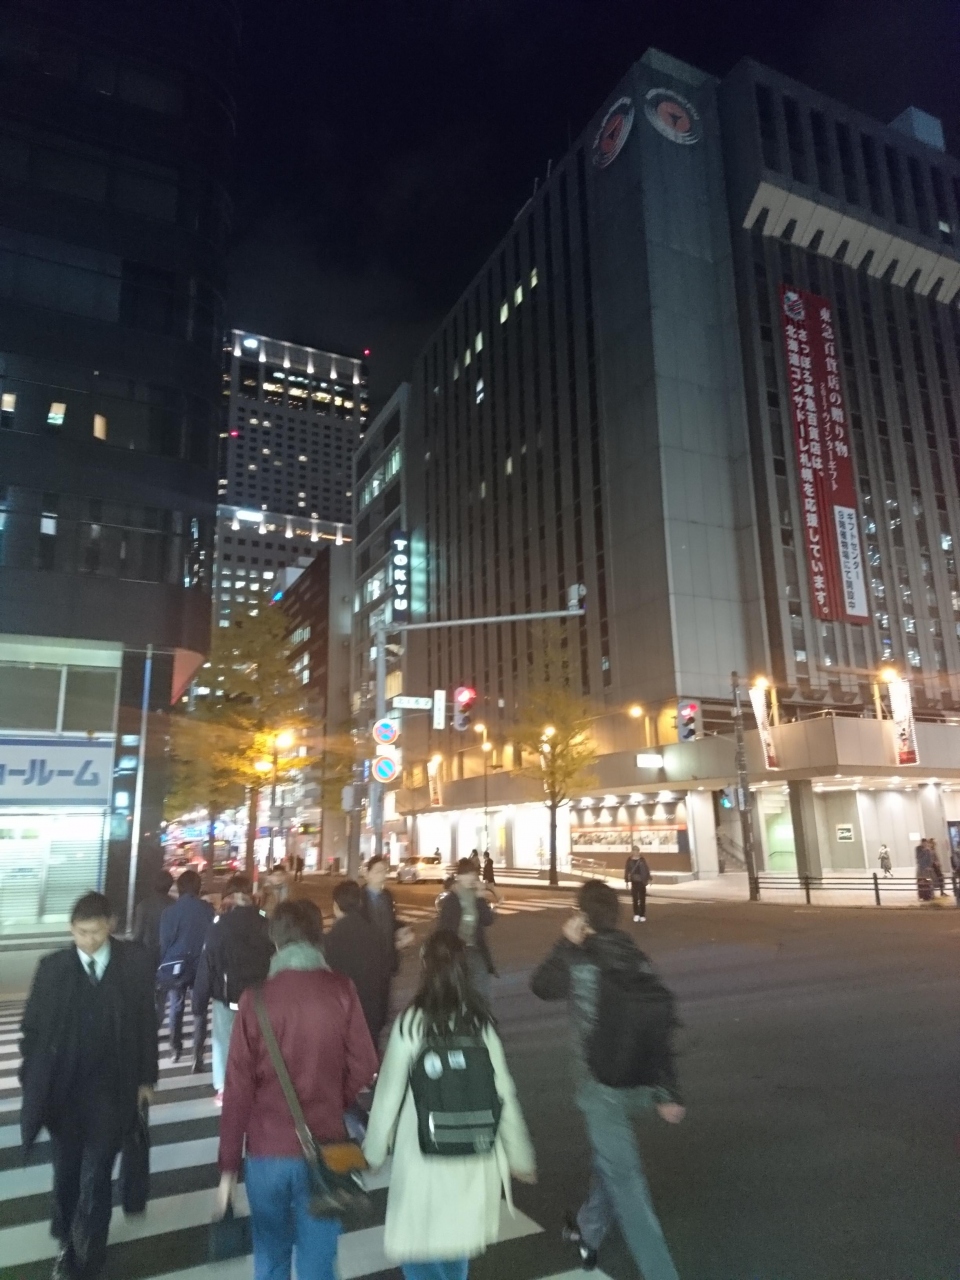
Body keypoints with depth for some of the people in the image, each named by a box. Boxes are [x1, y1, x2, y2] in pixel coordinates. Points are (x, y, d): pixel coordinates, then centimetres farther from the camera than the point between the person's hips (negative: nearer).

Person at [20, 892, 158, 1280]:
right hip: (62, 1090, 2)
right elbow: (32, 1028, 2)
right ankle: (68, 1245, 43)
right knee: (66, 1175, 18)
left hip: (111, 1091, -2)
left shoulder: (135, 963, -10)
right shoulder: (52, 967, -7)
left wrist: (146, 1078, 1)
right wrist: (32, 1081, 0)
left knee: (95, 1181, 2)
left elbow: (146, 1022, -3)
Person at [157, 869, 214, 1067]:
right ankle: (198, 1056, 4)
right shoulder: (209, 910, -9)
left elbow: (164, 942, -7)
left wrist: (162, 966, 6)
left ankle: (176, 1049, 31)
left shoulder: (171, 910, -11)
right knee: (199, 1010, 9)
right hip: (201, 967, 0)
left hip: (176, 966, 0)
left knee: (175, 1008, 21)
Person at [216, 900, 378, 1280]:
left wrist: (228, 1165, 2)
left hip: (267, 1150, 1)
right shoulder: (341, 992, -10)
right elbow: (364, 1067, -5)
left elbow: (238, 1087, -7)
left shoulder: (256, 998, -9)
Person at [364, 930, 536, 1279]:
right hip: (474, 1156, 4)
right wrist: (519, 1156, 12)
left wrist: (373, 1152, 7)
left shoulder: (411, 1023, -14)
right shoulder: (481, 1022, -4)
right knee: (456, 1242, 25)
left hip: (425, 1155, -4)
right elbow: (503, 1094, 1)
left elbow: (389, 1094, -7)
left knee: (417, 1250, 12)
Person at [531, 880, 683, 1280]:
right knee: (612, 1155, 27)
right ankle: (588, 1232, 48)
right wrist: (668, 1093, 4)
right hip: (640, 1083, 7)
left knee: (625, 1180, 4)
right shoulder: (636, 958, -5)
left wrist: (566, 943, 2)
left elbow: (541, 985, 3)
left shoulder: (579, 962, -18)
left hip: (600, 1085, -6)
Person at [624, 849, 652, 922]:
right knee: (635, 899, 3)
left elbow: (647, 869, -1)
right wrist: (627, 880, 0)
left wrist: (648, 879, -5)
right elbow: (627, 870, 1)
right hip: (634, 882, 0)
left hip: (642, 882, 0)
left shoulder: (642, 860, -4)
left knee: (642, 899, 5)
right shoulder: (629, 860, -3)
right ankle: (636, 915, 13)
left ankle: (642, 916, 13)